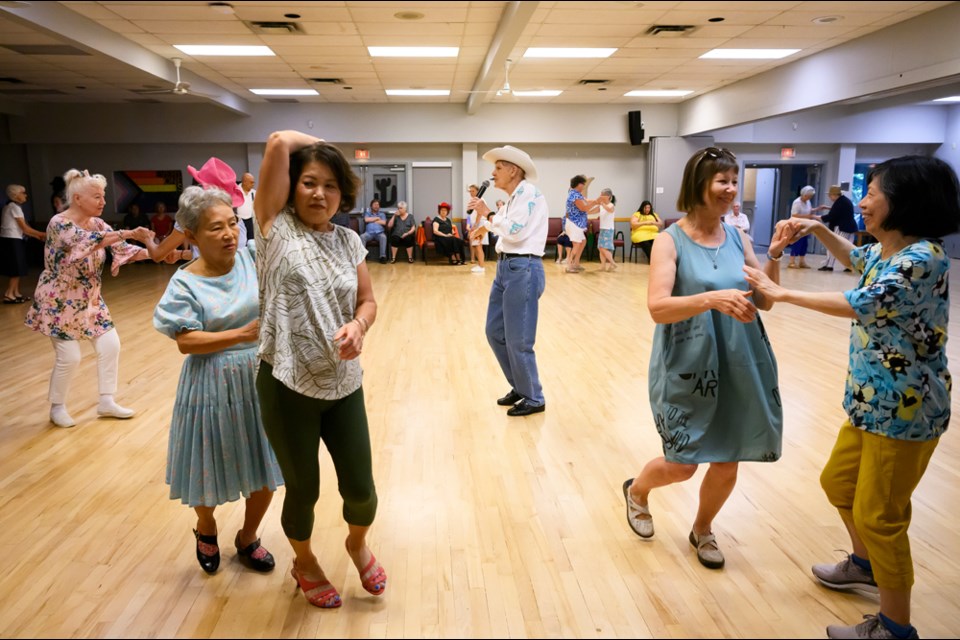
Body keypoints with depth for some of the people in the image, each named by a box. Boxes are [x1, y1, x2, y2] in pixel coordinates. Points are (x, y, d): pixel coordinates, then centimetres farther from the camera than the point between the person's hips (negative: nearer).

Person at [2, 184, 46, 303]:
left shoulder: (10, 206, 17)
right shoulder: (14, 207, -12)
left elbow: (19, 228, 15)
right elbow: (25, 228, -12)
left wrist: (37, 236, 12)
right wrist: (42, 234, -4)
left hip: (9, 240, 9)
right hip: (11, 241, -9)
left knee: (16, 269, 12)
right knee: (16, 269, -4)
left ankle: (16, 293, 16)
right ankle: (9, 295, -2)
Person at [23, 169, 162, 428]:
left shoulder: (98, 224, 1)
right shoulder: (59, 224, -20)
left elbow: (122, 249, -6)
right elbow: (86, 241, -37)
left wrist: (155, 253, -23)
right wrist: (127, 234, -45)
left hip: (89, 300, 7)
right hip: (60, 302, -7)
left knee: (110, 345, 1)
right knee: (69, 358, -5)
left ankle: (106, 402, 15)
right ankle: (57, 407, 19)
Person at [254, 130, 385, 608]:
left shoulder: (349, 241, 5)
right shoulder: (276, 227, -7)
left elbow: (368, 301, 8)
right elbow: (279, 143, -14)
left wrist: (358, 326, -13)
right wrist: (319, 145, 4)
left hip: (344, 385, 3)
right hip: (288, 387, -3)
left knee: (360, 489, 8)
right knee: (303, 490, 13)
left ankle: (357, 544, 43)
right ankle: (304, 563, 43)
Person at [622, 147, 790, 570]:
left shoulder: (738, 238, 3)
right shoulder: (670, 240, -11)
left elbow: (765, 301, 3)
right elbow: (658, 308, -22)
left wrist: (775, 256, -11)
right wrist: (712, 299, -36)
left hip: (737, 366, 5)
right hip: (687, 367, -5)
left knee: (727, 463, 11)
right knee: (682, 465, 0)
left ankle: (702, 529, 38)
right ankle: (636, 491, 35)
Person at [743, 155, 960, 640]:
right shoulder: (885, 251, 4)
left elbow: (863, 303, -32)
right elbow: (854, 259, 27)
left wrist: (782, 294, -25)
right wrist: (819, 230, 11)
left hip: (904, 409, -9)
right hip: (872, 401, 9)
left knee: (878, 515, 1)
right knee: (838, 482, 23)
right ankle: (866, 566, 47)